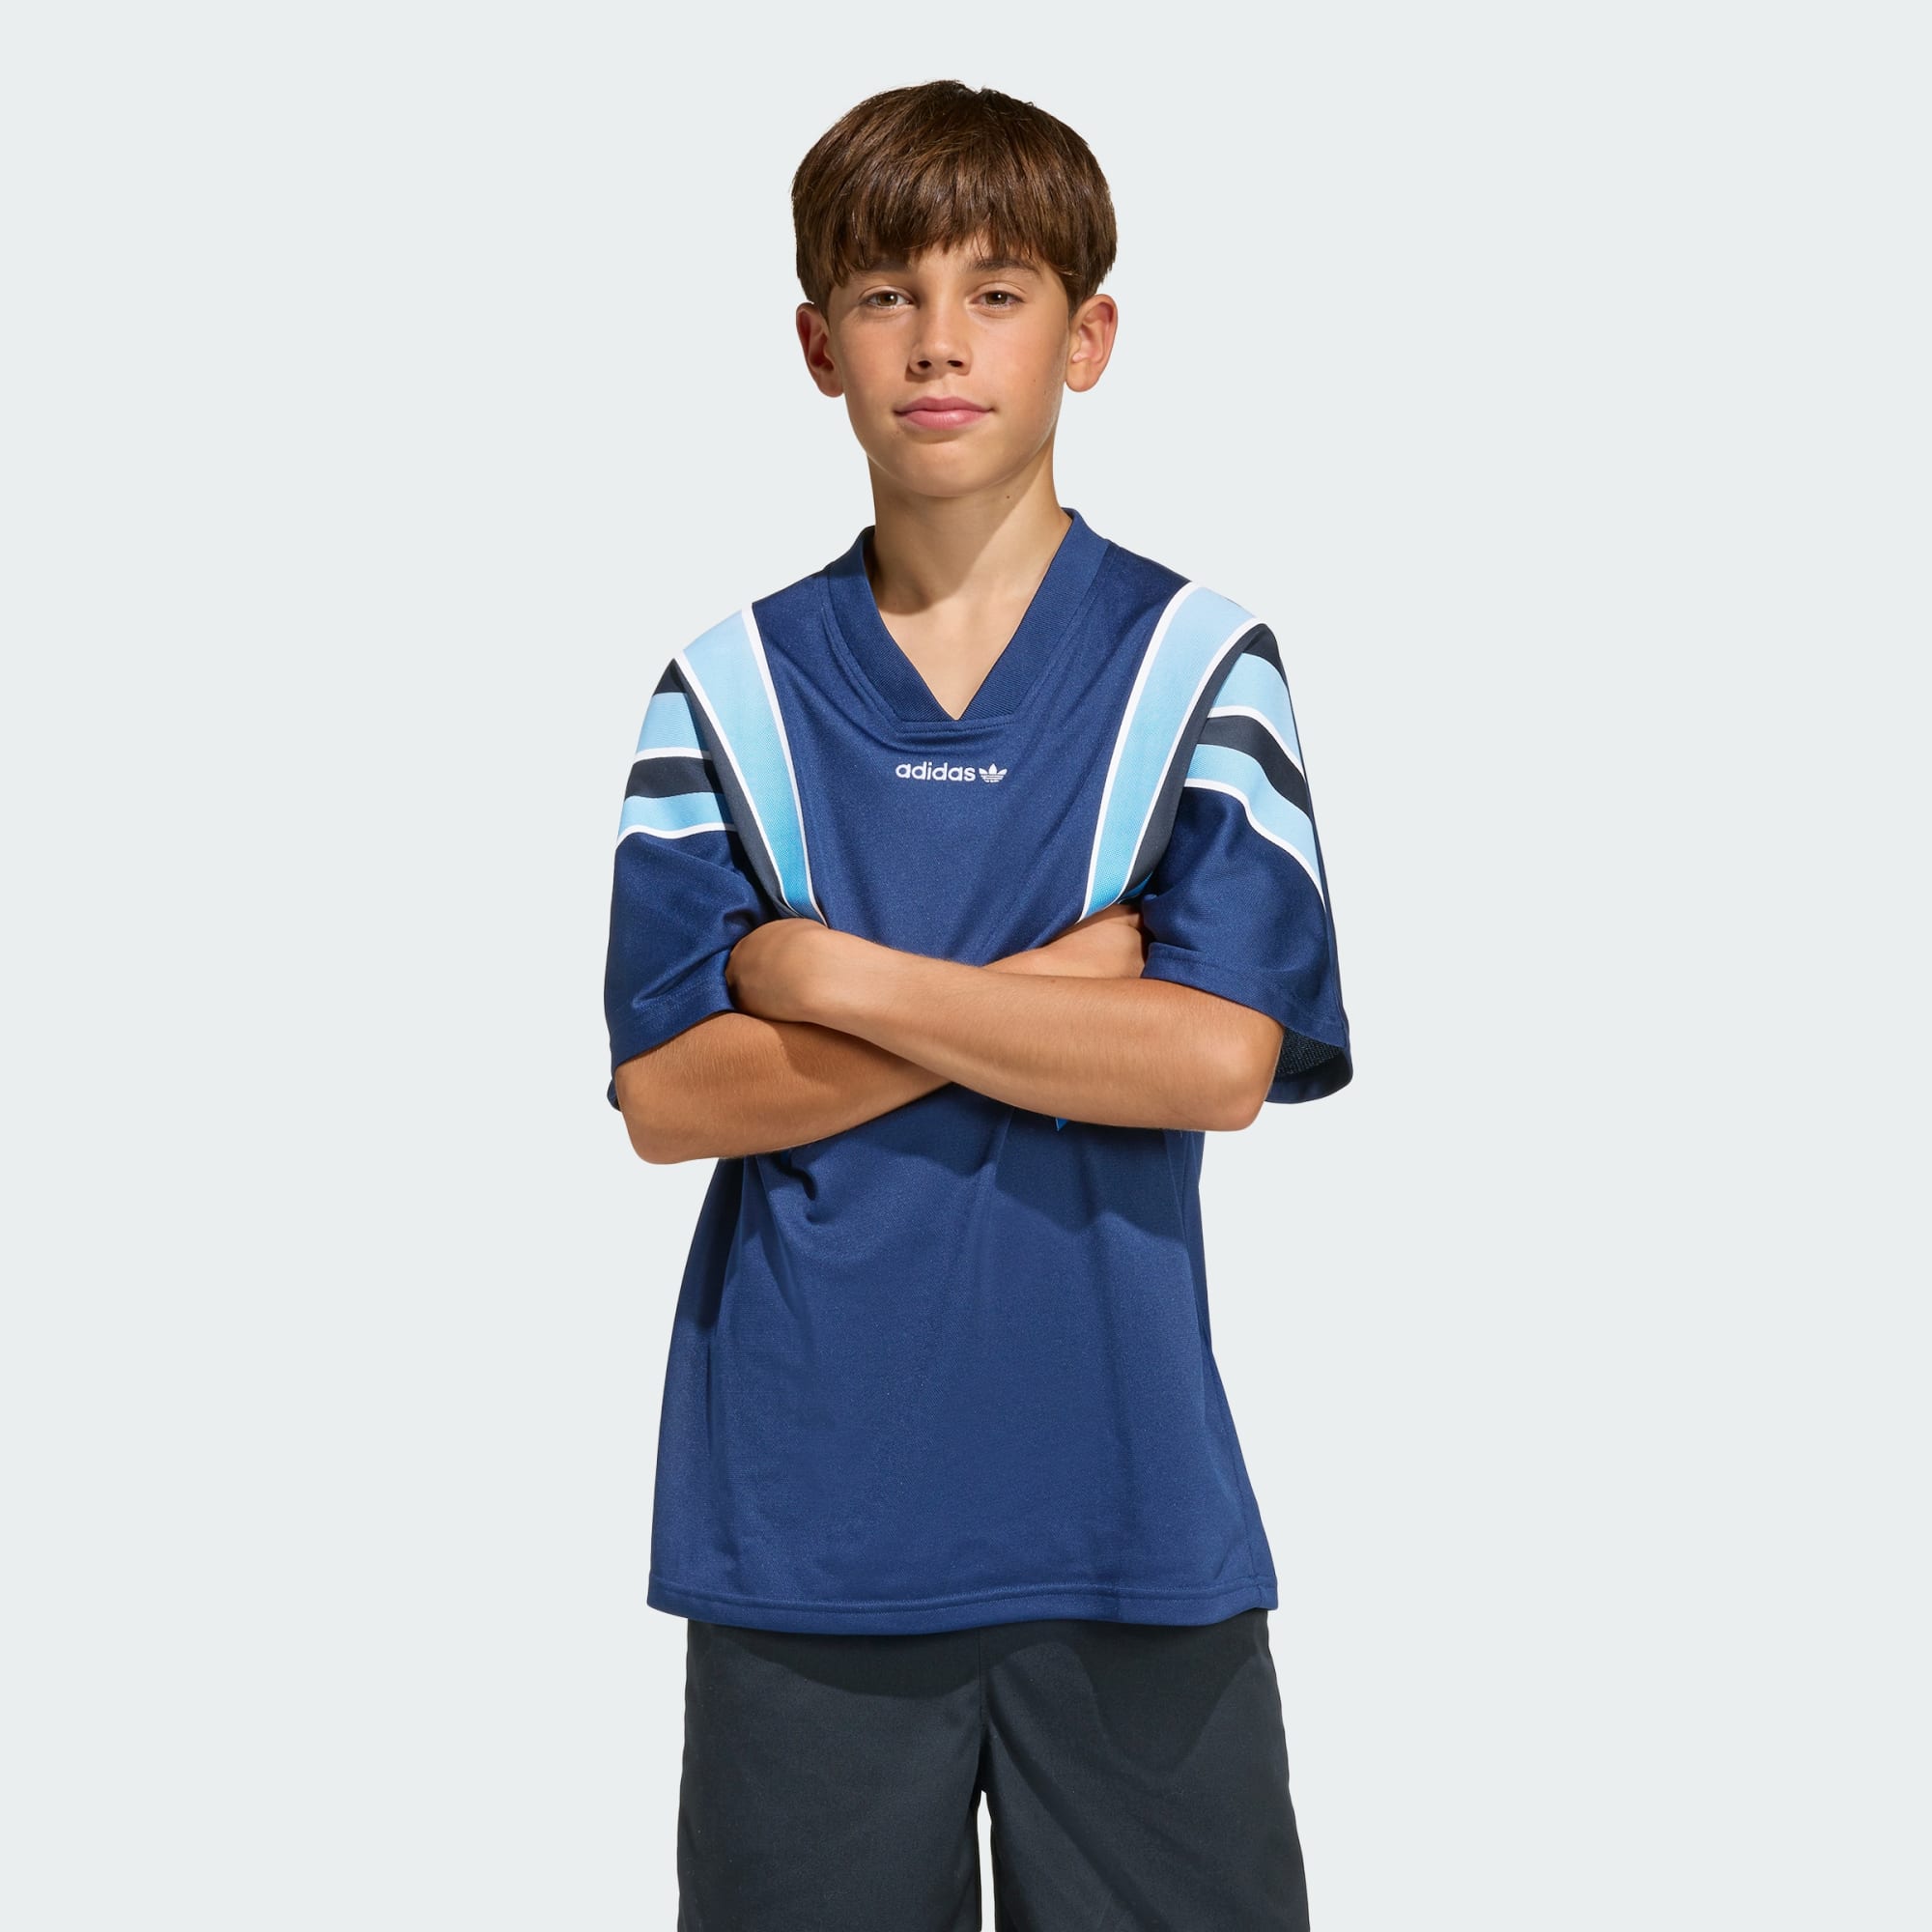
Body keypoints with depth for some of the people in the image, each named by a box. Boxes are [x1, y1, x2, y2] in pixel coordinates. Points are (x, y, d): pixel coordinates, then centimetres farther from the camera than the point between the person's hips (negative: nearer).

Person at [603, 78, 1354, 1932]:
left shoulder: (1196, 661, -1)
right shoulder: (730, 689, 3)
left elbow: (1218, 1057, -14)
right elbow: (667, 1097, -6)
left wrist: (830, 973, -11)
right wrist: (1045, 994, -13)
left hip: (1126, 1492, -1)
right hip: (800, 1512, 1)